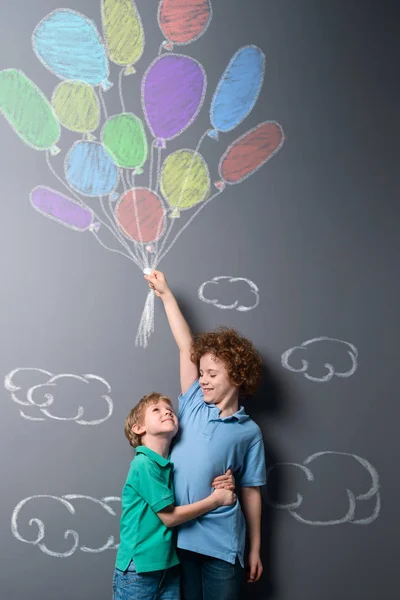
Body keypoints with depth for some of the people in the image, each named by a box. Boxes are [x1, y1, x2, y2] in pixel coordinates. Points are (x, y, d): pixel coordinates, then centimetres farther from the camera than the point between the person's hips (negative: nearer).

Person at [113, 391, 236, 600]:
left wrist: (215, 487, -8)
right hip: (138, 568, -7)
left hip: (168, 565, 7)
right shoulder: (143, 464, -18)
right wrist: (216, 499, -9)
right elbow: (169, 516, -16)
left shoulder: (169, 465, 6)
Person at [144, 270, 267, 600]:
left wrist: (255, 549, 6)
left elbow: (251, 492, 4)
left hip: (221, 544, -2)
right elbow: (186, 346, 4)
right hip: (178, 534, 2)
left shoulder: (249, 431, 1)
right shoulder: (193, 404, 5)